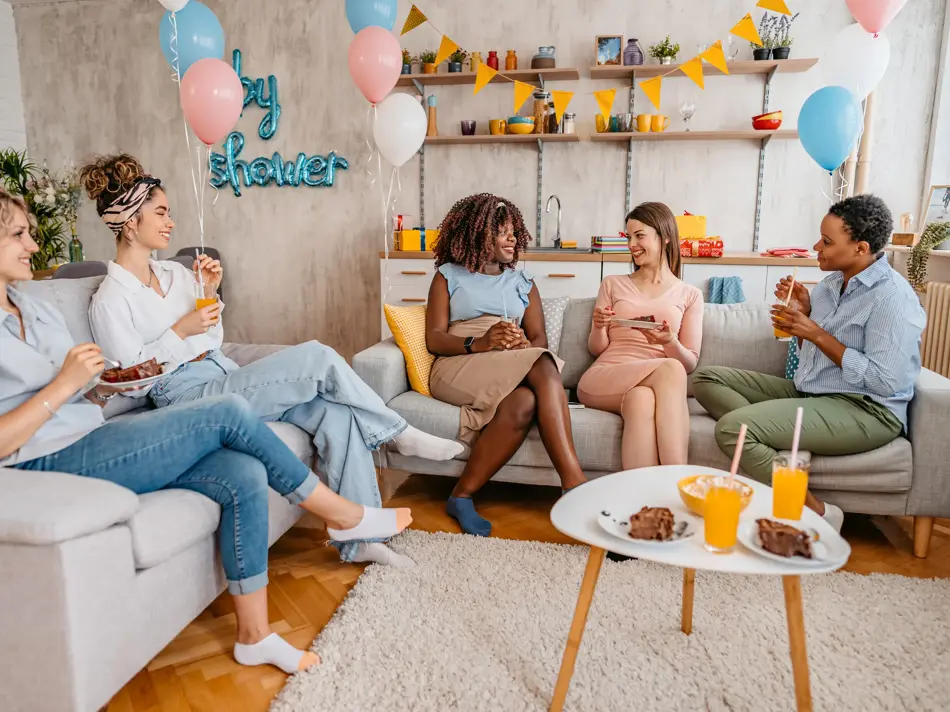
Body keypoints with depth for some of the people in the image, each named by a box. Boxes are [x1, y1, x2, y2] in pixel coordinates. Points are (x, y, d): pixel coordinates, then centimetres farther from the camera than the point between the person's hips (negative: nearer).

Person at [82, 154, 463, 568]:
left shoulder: (174, 272, 15)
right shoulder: (110, 301, -5)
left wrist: (209, 293, 5)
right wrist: (180, 331, -16)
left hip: (225, 377, 7)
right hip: (189, 395, -7)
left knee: (336, 413, -19)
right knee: (317, 357, -23)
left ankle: (358, 540, -13)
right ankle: (399, 434, -4)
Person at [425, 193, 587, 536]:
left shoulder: (522, 282, 26)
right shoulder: (449, 275, 16)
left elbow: (539, 339, 13)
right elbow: (434, 340, 3)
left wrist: (523, 345, -13)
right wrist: (479, 344, -17)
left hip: (518, 373, 3)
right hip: (459, 368, -3)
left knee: (524, 403, -36)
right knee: (544, 368, -34)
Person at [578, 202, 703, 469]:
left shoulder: (689, 295, 15)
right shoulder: (613, 285, 17)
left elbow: (690, 363, 8)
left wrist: (670, 342, -14)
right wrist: (599, 327, -8)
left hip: (659, 384, 0)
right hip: (602, 380, 0)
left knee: (642, 399, -40)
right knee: (670, 369, -34)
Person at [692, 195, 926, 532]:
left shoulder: (892, 297, -14)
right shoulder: (831, 283, 11)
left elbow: (885, 381, -21)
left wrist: (815, 333, -18)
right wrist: (803, 313, 1)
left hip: (866, 410, -9)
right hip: (807, 392, 9)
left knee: (732, 427, -28)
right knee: (706, 379, -2)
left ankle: (816, 512, -12)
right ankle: (779, 451, -20)